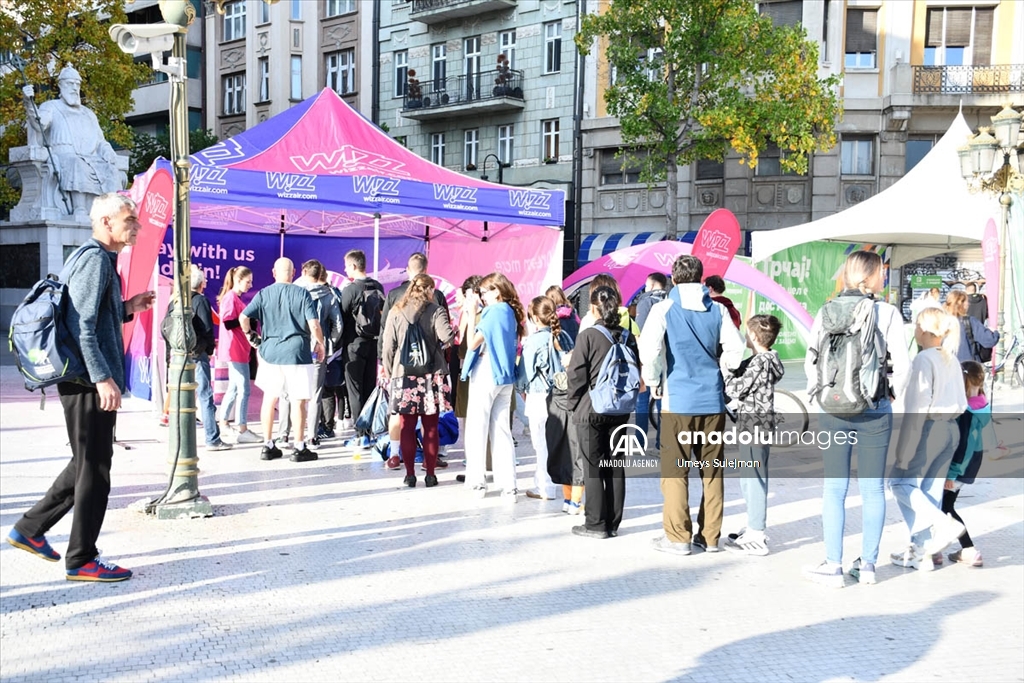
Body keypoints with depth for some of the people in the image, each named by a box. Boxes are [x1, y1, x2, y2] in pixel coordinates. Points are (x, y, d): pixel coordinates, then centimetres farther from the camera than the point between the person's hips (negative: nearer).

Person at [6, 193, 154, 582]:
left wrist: (126, 308, 13)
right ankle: (82, 560, 9)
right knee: (93, 468, -1)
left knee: (87, 463, 20)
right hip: (89, 382, -10)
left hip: (89, 382, 10)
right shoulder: (95, 259, -14)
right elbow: (81, 326, -22)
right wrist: (103, 378, -25)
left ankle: (30, 529, 29)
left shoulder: (101, 259, 17)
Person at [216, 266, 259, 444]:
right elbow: (228, 323, -22)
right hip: (235, 350, -10)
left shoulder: (235, 297, 16)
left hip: (238, 350, 10)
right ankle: (242, 430, -5)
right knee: (243, 390, -8)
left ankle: (224, 424, 25)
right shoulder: (231, 297, -13)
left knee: (234, 388, 16)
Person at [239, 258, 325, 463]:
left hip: (270, 351, 3)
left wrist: (249, 334, 14)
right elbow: (314, 325, -11)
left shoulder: (264, 294, 2)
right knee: (298, 400, 4)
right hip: (297, 353, -3)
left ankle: (268, 446, 21)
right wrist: (320, 344, 5)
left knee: (269, 398, 15)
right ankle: (299, 448, 9)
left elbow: (243, 317, -4)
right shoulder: (302, 293, -5)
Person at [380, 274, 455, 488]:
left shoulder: (396, 312, 4)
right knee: (431, 428, 6)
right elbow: (446, 335, -16)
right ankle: (430, 474, 9)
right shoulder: (435, 311, -2)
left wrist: (388, 372, 10)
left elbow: (388, 346, 2)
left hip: (403, 375, 1)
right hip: (431, 376, -1)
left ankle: (410, 474, 9)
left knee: (407, 427, 6)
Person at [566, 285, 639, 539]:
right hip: (619, 411, 5)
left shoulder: (588, 336, -11)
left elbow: (576, 375, -11)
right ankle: (613, 522, 17)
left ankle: (596, 524, 6)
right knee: (615, 466, 10)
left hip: (590, 410, -5)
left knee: (593, 467, 2)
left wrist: (575, 404, 2)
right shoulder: (628, 337, 3)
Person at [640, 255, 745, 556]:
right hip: (713, 399, 3)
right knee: (712, 469, 11)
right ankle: (710, 536, 18)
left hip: (678, 400, -3)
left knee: (675, 470, 5)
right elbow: (735, 350, -2)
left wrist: (654, 381, 0)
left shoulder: (664, 308, -5)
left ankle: (678, 538, 9)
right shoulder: (718, 310, 4)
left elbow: (649, 350, -16)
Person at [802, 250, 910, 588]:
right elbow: (901, 364, -8)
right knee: (872, 488, 10)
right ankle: (867, 564, 17)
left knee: (834, 488, 8)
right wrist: (893, 394, 9)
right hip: (875, 412, -1)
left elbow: (811, 361, 1)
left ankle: (833, 566, 11)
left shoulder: (826, 312, 0)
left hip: (833, 410, 1)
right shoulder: (888, 313, -5)